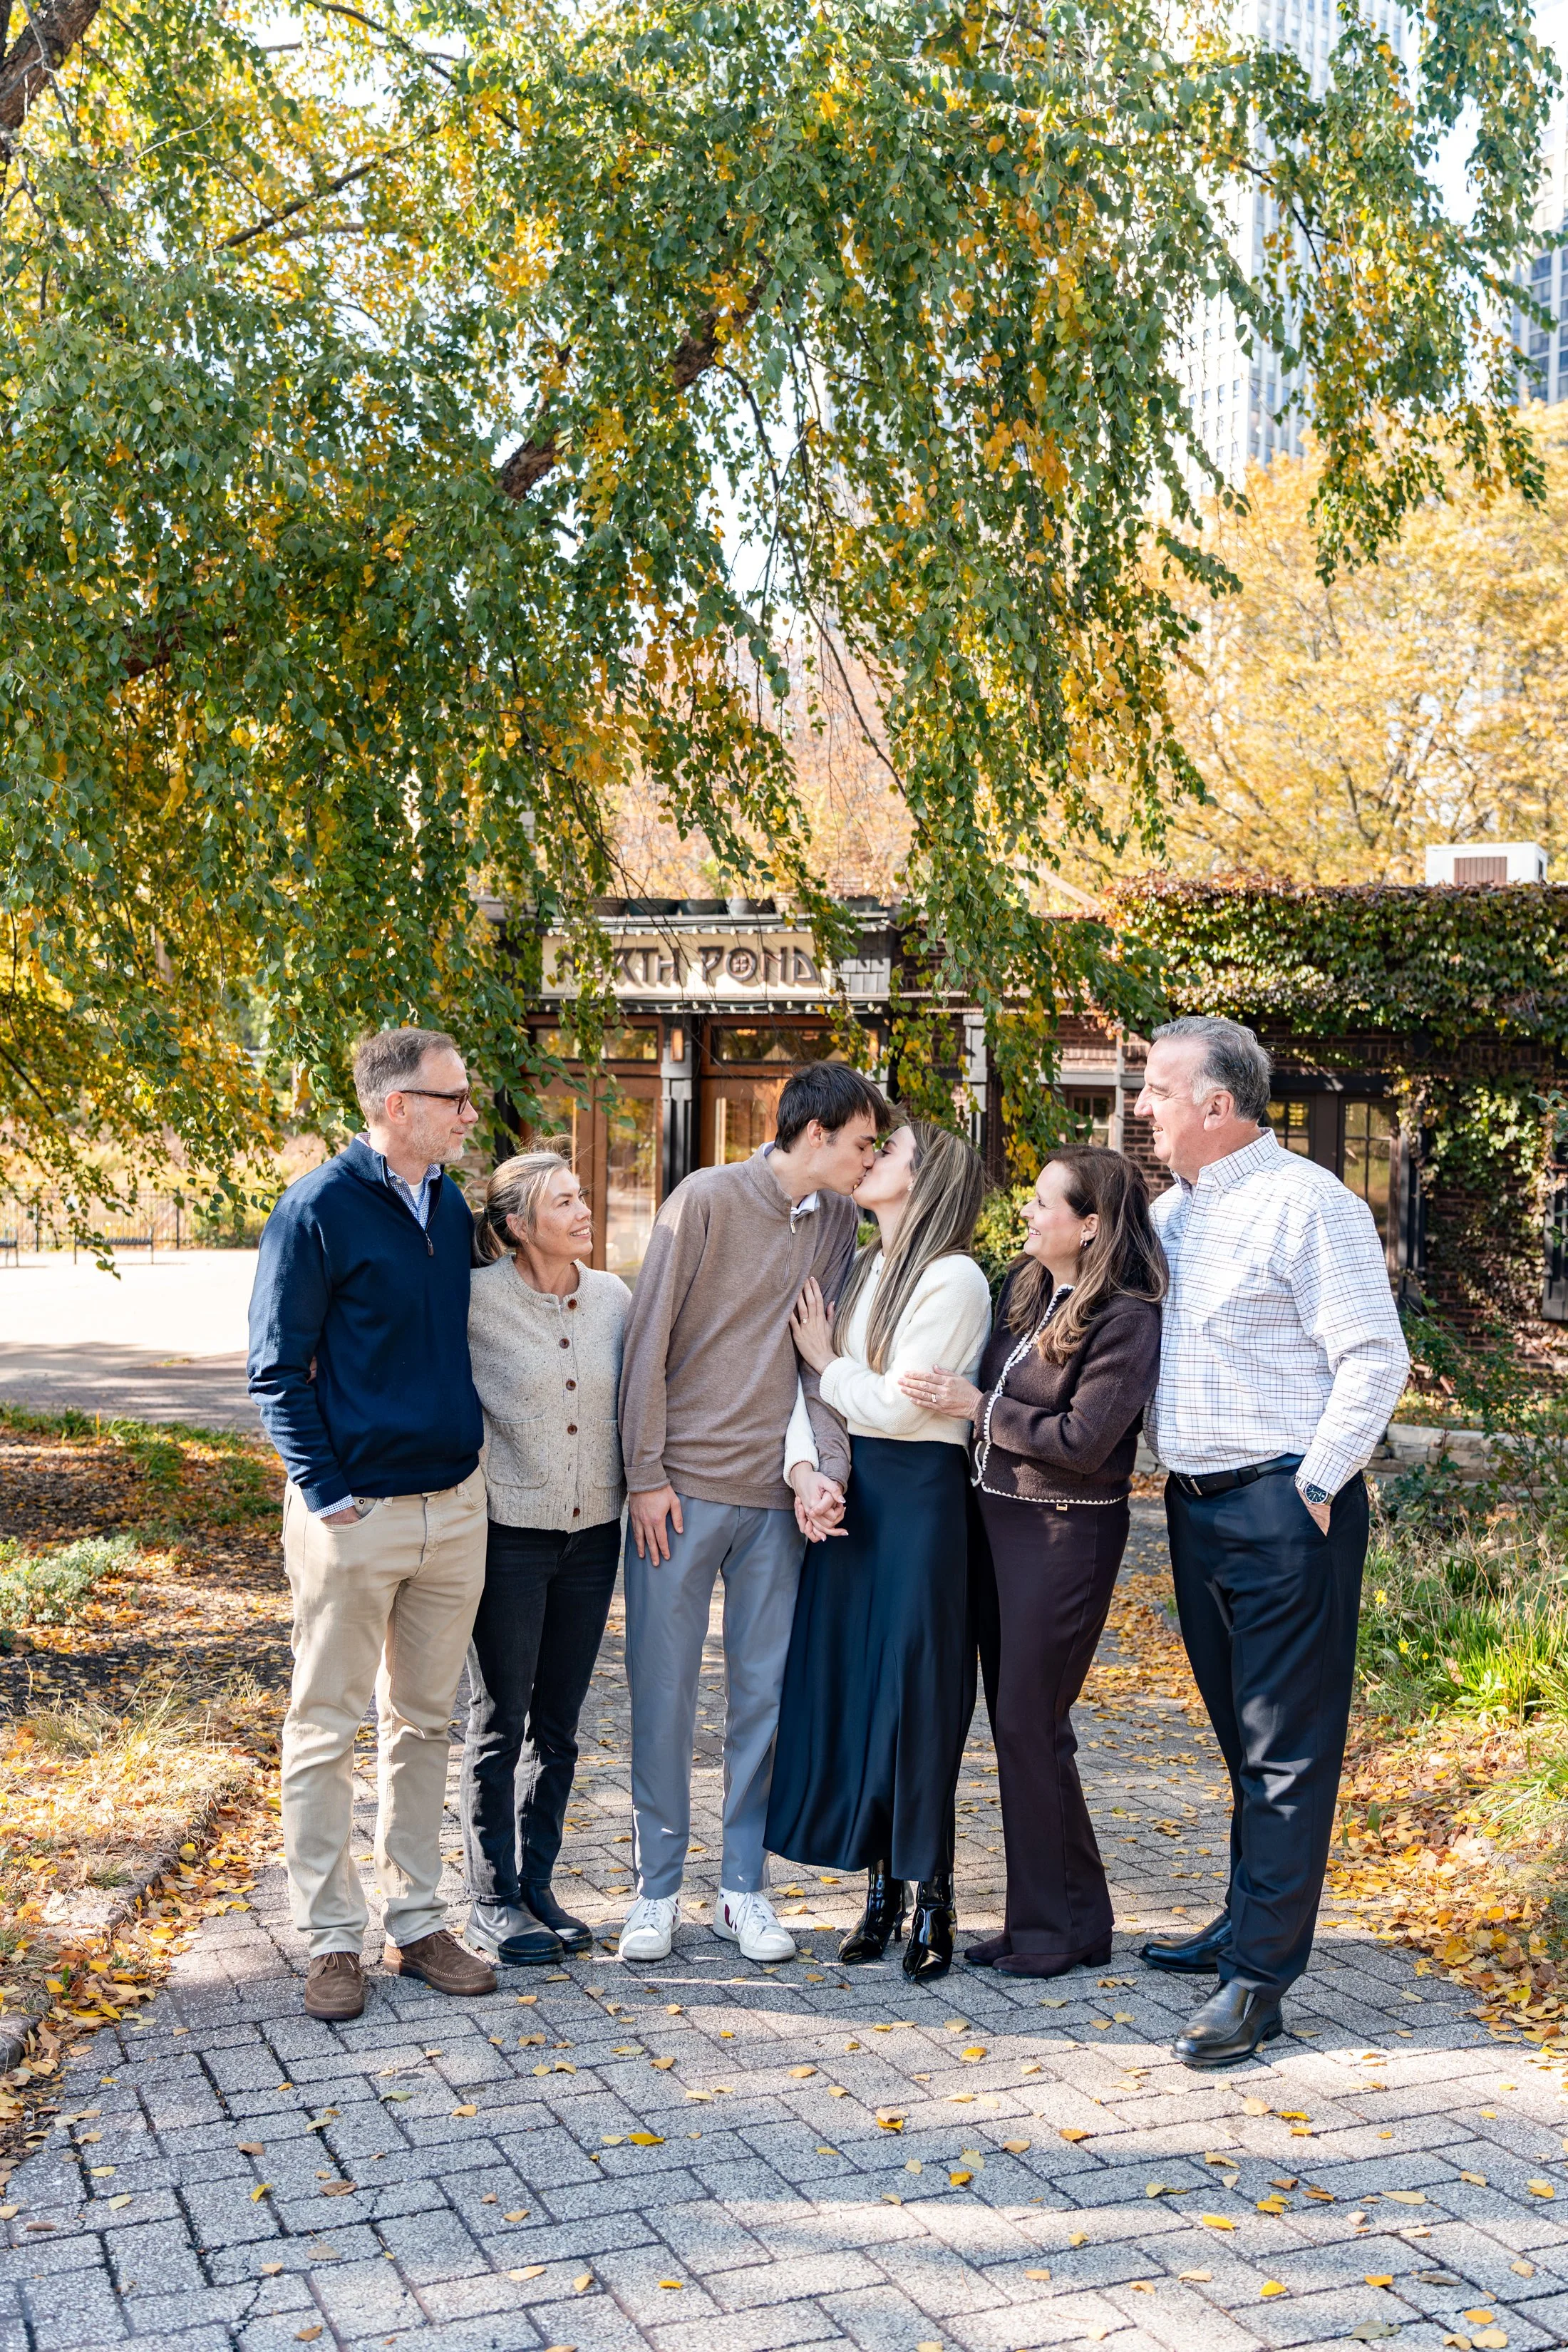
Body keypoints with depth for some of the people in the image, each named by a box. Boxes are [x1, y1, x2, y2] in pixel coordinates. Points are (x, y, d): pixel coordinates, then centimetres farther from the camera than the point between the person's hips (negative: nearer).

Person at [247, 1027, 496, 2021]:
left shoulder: (452, 1206, 8)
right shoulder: (320, 1209, -11)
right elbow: (278, 1369, -9)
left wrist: (472, 1447, 13)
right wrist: (326, 1492, -13)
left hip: (454, 1507, 6)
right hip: (356, 1511, -6)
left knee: (425, 1721, 13)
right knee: (328, 1726, 3)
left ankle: (417, 1921, 23)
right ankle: (333, 1938, 13)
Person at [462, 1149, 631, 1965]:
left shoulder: (614, 1298, 3)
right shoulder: (477, 1299, -12)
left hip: (593, 1532, 5)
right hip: (510, 1531, -4)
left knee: (558, 1725, 12)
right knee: (500, 1722, 5)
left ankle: (537, 1885, 24)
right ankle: (493, 1901, 16)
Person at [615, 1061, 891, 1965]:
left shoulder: (840, 1222, 6)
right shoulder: (706, 1200, -8)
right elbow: (650, 1342, -7)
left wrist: (823, 1467, -10)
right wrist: (647, 1473, -9)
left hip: (778, 1493, 4)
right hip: (683, 1486, -4)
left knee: (764, 1695, 8)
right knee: (664, 1692, 4)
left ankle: (745, 1888, 20)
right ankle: (658, 1889, 17)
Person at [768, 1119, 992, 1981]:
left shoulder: (953, 1279, -10)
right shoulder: (859, 1269, 13)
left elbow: (896, 1405, -13)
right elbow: (806, 1384, 11)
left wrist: (826, 1360, -1)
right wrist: (805, 1465, -3)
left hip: (919, 1493, -7)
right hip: (849, 1490, 7)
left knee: (915, 1690, -2)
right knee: (847, 1681, 7)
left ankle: (931, 1894, 9)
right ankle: (879, 1885, 18)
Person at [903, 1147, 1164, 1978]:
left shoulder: (1126, 1320, -15)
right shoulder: (1023, 1284, 8)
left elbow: (1082, 1441, -20)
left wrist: (978, 1408, -16)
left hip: (1065, 1531, -8)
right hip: (997, 1515, 8)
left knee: (1028, 1724, -4)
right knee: (1015, 1719, 12)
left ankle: (1056, 1927, 11)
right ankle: (1071, 1915, 23)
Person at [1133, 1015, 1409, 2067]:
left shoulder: (1307, 1203, -11)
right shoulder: (1168, 1211, 13)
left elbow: (1375, 1360, -14)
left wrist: (1314, 1486, -16)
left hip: (1284, 1508, -8)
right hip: (1196, 1503, 8)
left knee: (1287, 1746, -3)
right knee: (1243, 1733, 18)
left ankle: (1261, 1978, -2)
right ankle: (1248, 1920, 30)